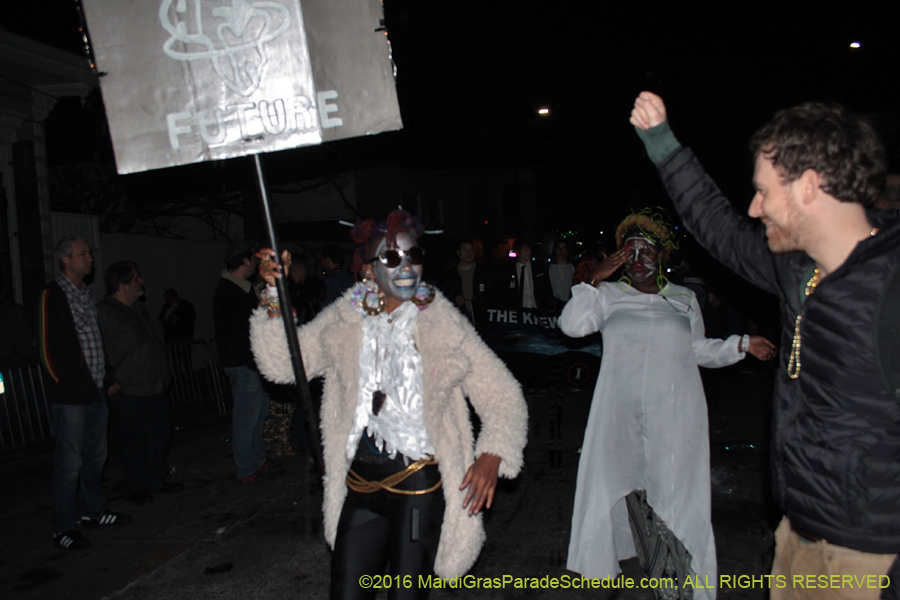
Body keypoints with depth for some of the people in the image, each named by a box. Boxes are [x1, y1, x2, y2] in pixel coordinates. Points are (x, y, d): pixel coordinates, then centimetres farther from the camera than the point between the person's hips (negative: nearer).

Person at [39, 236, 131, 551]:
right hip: (69, 396, -8)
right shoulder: (52, 295, -9)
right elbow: (48, 347, -12)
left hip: (95, 392, 8)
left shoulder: (85, 293, 15)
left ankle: (92, 511, 30)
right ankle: (64, 528, 11)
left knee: (96, 456, 16)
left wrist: (101, 380, 15)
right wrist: (66, 385, -10)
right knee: (70, 463, -1)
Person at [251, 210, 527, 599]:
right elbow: (281, 363, 1)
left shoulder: (444, 327, -6)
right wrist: (274, 295, -9)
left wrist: (492, 456, -19)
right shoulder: (344, 323, 3)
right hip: (360, 481, 3)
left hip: (420, 482, -2)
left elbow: (503, 396, -4)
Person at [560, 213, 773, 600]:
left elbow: (699, 350, 19)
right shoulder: (609, 295, 6)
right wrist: (595, 279, -11)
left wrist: (741, 345, 6)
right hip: (621, 412, 0)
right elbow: (571, 325, -7)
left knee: (671, 485, 0)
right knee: (626, 480, 9)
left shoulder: (683, 299, 13)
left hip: (673, 412, 1)